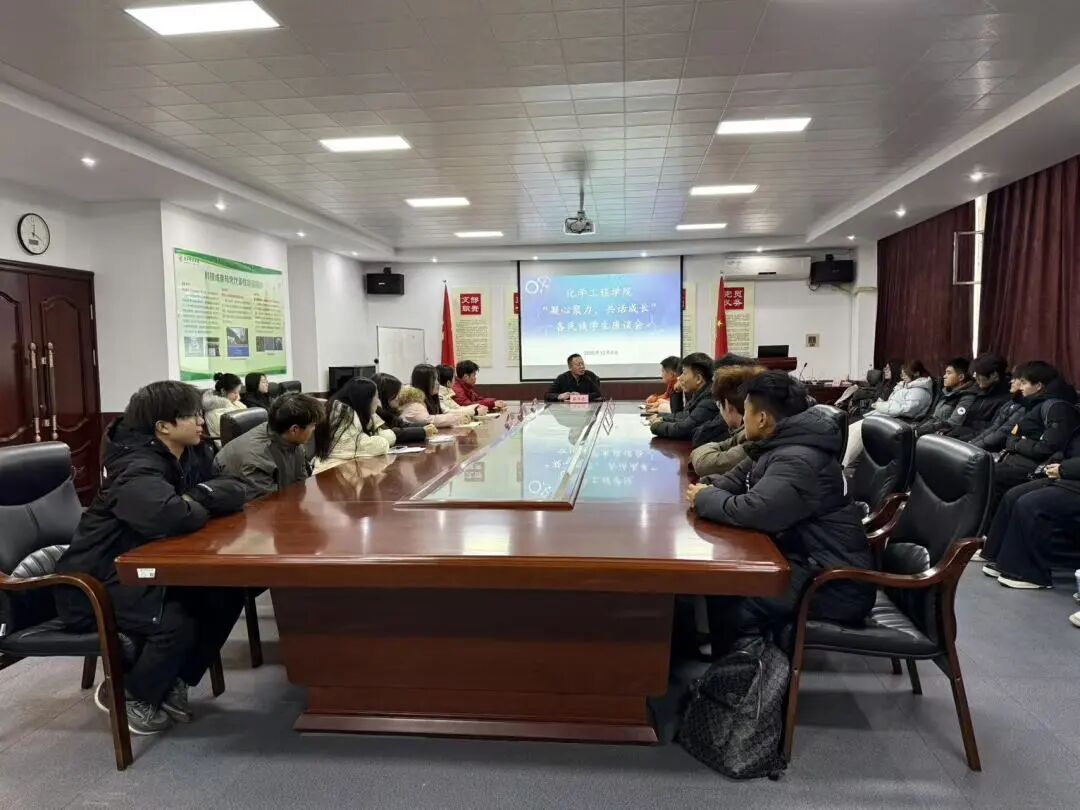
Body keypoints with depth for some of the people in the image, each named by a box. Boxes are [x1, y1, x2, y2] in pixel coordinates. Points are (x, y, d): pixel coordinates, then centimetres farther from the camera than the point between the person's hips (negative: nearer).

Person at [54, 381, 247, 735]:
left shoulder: (182, 460, 3)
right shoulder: (136, 470, -26)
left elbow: (234, 491, -1)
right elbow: (174, 516, -46)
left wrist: (197, 497, -20)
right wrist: (202, 504, -22)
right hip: (95, 584, -9)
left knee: (226, 596, -7)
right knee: (178, 623, -27)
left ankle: (173, 683, 12)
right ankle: (127, 696, 3)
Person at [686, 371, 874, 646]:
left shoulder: (797, 460, -24)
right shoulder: (780, 446, 8)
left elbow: (753, 511, -35)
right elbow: (739, 481, 15)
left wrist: (704, 498, -17)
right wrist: (709, 491, -7)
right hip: (807, 558, 10)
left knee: (724, 597, -16)